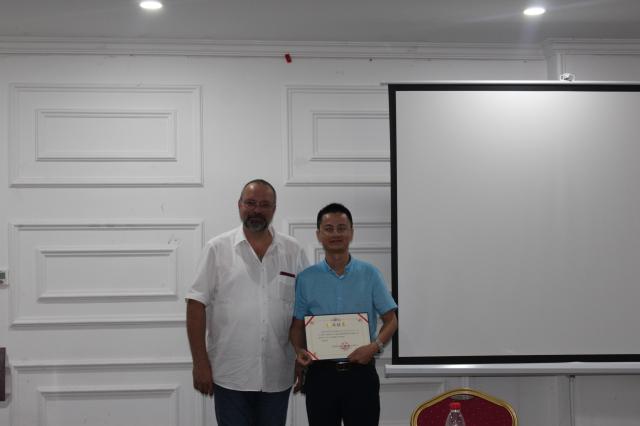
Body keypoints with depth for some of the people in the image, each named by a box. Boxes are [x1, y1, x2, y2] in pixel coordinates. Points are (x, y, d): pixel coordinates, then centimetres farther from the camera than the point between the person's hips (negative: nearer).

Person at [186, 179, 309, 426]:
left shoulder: (293, 252, 4)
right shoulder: (217, 249, -2)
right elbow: (197, 306, -4)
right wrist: (200, 363, -9)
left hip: (277, 376, 3)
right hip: (230, 376, -2)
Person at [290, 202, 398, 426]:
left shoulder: (369, 274, 1)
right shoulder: (305, 278, 3)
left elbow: (390, 320, 4)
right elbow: (297, 324, 8)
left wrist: (375, 346, -14)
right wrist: (299, 350, -12)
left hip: (360, 372, 0)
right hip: (321, 373, 1)